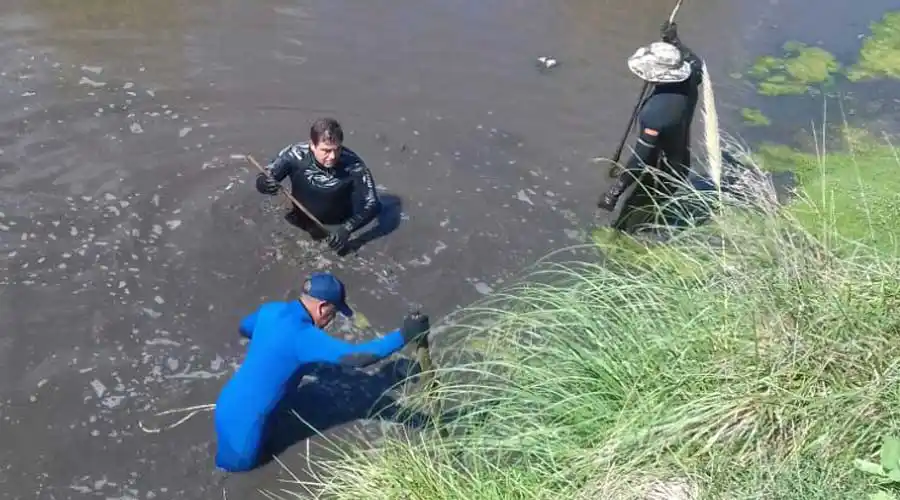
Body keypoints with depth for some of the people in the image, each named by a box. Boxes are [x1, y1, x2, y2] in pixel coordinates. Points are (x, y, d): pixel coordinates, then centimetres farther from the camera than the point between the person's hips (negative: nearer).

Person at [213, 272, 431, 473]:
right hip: (243, 418, -8)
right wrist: (404, 335, -34)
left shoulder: (271, 310, -5)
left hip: (231, 403, 8)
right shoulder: (302, 336, -32)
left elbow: (244, 327, 19)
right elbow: (357, 356, -40)